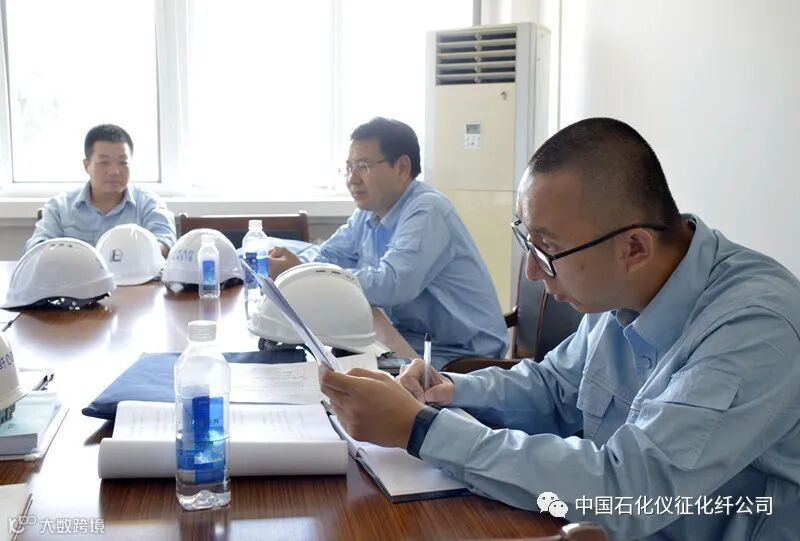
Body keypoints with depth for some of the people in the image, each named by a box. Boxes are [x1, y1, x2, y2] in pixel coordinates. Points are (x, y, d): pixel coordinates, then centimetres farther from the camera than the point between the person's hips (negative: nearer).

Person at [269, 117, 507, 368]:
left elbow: (390, 285, -30)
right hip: (409, 341, 7)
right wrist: (293, 265, -15)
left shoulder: (426, 211, -19)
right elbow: (328, 258, 8)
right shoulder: (368, 211, 7)